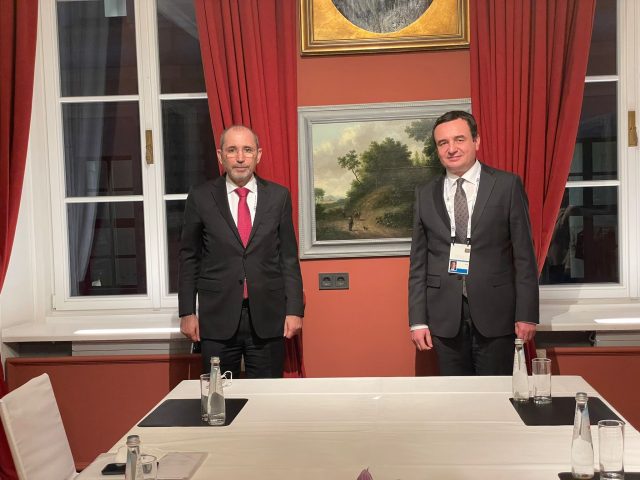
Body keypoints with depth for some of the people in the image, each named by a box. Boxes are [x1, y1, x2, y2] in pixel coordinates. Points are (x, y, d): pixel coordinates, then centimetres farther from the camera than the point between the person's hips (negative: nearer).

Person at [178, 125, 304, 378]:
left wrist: (294, 310, 1)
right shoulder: (200, 198, 1)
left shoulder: (278, 196, 3)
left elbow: (289, 257, 5)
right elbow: (189, 258, 6)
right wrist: (187, 312, 2)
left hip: (267, 318, 1)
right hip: (217, 318, 0)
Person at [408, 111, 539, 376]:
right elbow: (418, 262, 7)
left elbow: (524, 254, -1)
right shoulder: (425, 194, 7)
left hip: (494, 313, -2)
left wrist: (527, 314, -5)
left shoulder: (507, 185, 0)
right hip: (445, 316, 2)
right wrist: (417, 320, 2)